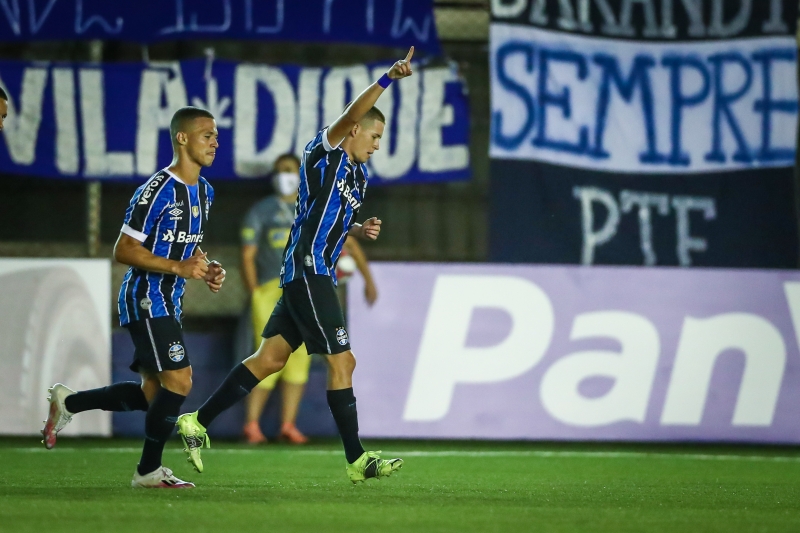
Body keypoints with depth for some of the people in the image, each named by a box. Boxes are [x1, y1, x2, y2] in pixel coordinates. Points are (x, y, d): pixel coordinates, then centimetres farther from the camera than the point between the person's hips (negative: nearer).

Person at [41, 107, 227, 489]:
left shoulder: (203, 191, 12)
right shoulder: (158, 191, -17)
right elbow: (124, 250, -18)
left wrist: (207, 269, 6)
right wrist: (178, 267, -24)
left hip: (168, 305, 10)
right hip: (146, 300, -10)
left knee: (153, 393, 10)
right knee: (179, 381, -13)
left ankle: (68, 403, 25)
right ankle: (149, 471, -1)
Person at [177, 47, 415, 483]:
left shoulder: (358, 175, 18)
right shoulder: (322, 156, -7)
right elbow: (350, 116, -25)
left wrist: (360, 229, 10)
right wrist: (388, 79, -34)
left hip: (316, 276, 9)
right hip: (308, 272, -9)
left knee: (269, 358, 9)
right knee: (341, 361, -8)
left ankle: (198, 422, 14)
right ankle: (356, 460, -5)